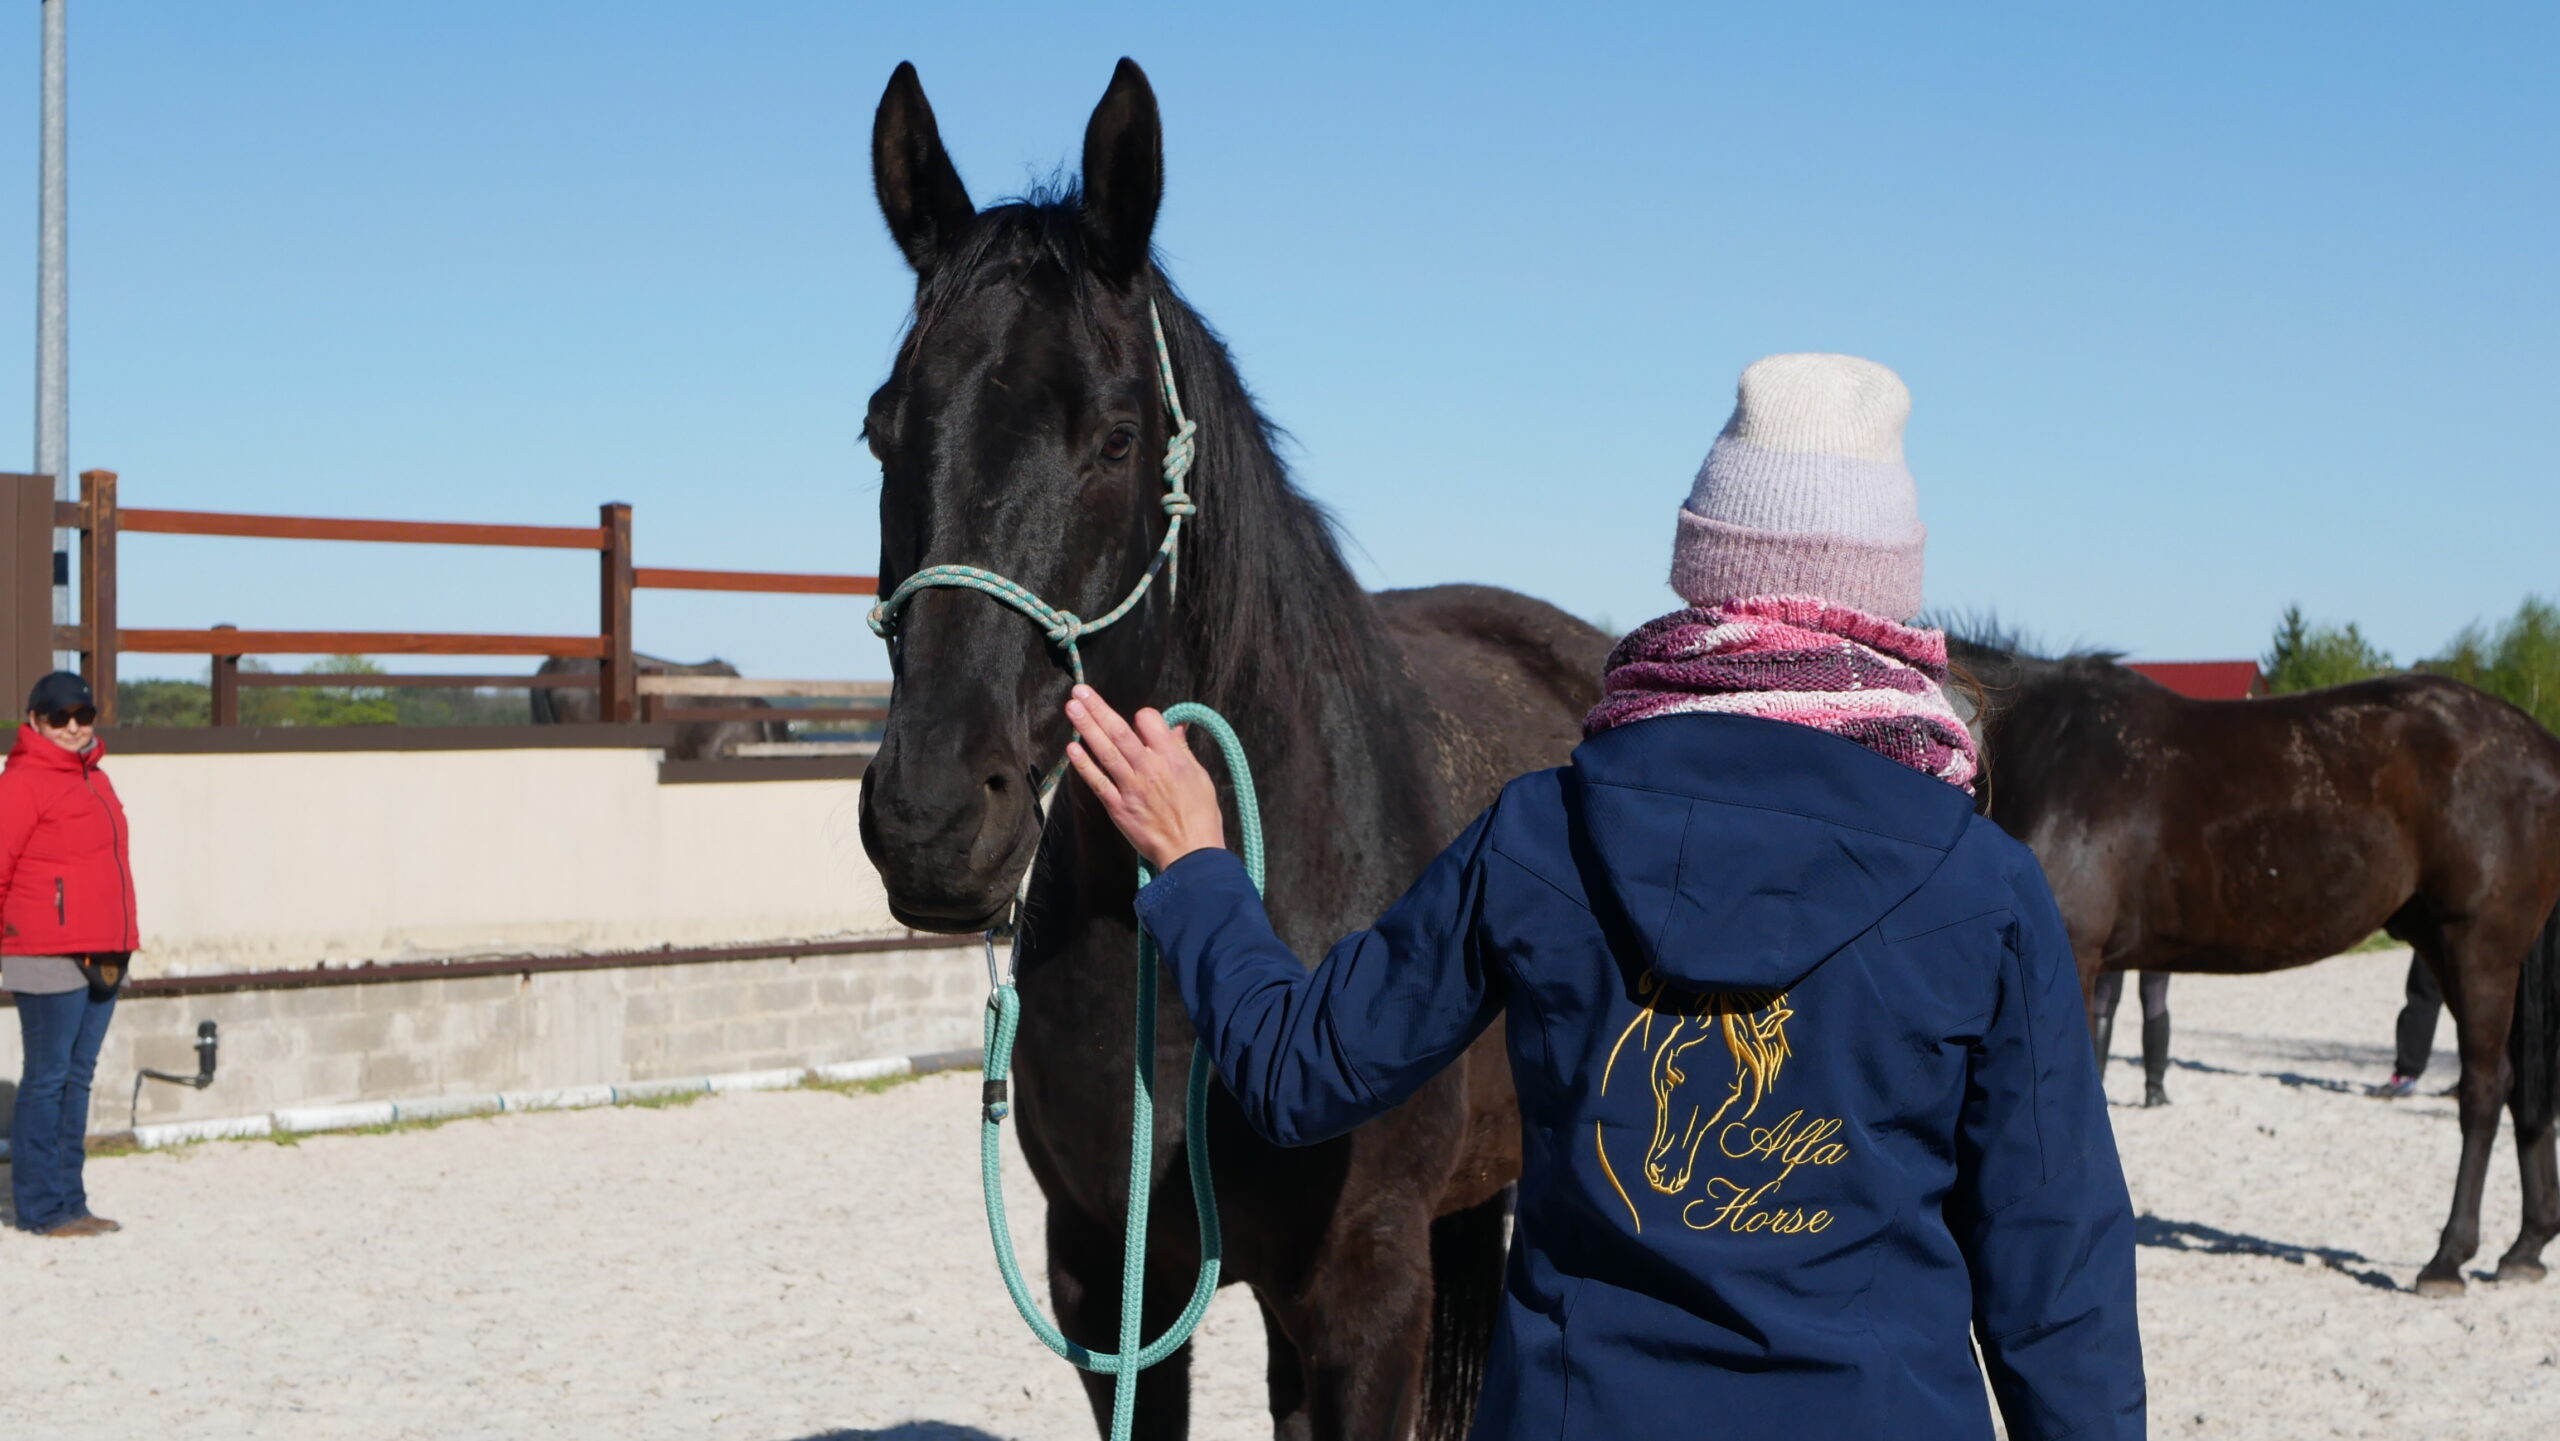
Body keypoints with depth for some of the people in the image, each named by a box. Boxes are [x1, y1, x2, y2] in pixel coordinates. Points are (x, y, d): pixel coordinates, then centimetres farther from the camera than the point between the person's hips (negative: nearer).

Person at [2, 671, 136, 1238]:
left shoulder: (92, 779, 18)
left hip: (102, 954, 8)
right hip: (50, 955, -8)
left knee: (79, 1077, 11)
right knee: (47, 1077, -4)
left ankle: (68, 1200, 16)